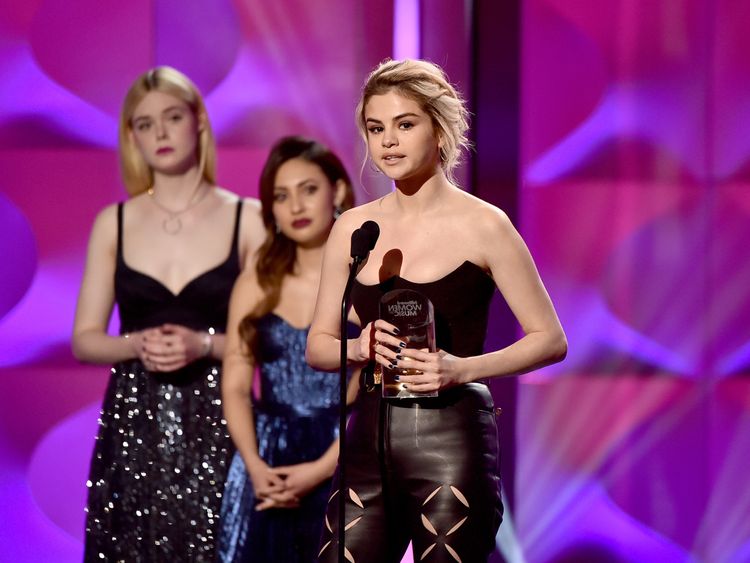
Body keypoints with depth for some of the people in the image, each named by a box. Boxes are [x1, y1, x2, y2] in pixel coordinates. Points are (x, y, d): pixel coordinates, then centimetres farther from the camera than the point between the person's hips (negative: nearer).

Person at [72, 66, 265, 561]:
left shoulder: (246, 219, 0)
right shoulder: (113, 224, 6)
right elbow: (85, 339, 7)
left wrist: (206, 345, -18)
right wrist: (137, 344, -13)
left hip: (216, 421, -2)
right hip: (134, 422, 2)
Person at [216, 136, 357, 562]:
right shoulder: (254, 288, 11)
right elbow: (235, 388, 4)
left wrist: (322, 468, -16)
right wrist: (256, 467, -12)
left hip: (344, 471, -3)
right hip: (266, 470, 3)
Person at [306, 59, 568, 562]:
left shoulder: (482, 226, -3)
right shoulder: (354, 229, 9)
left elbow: (550, 340, -2)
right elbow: (318, 345, 14)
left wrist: (461, 368, -16)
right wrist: (358, 348, -9)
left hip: (452, 440, -4)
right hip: (369, 440, 4)